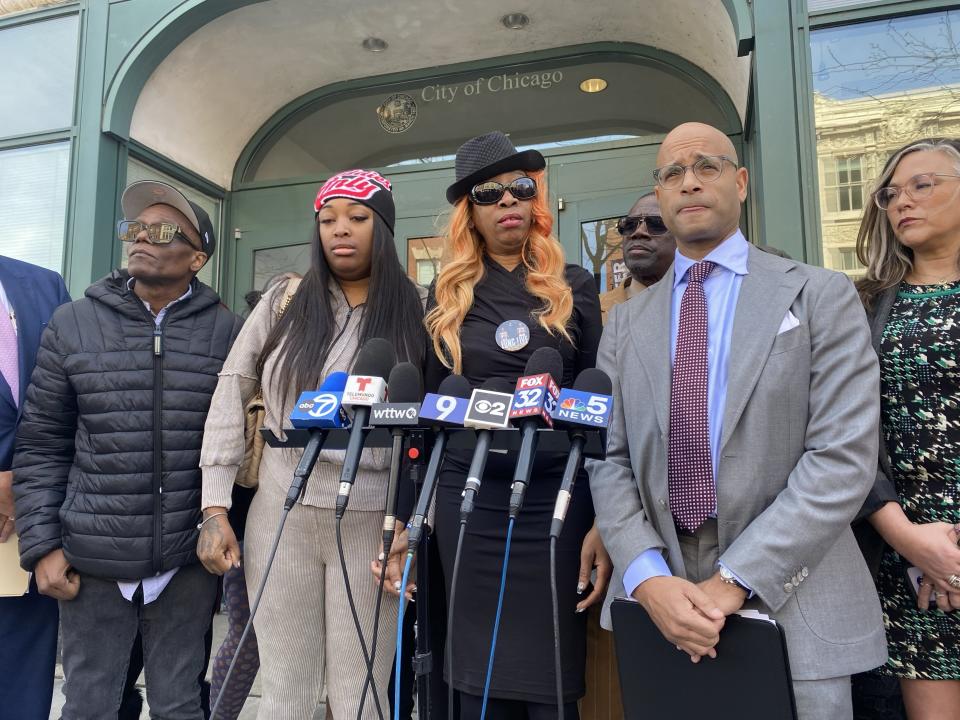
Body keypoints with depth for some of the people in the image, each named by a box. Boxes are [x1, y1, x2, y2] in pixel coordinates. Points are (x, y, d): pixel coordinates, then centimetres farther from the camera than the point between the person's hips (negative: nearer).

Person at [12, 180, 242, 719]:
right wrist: (42, 545, -1)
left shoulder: (227, 332, -1)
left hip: (189, 561, 0)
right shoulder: (72, 325, 2)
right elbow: (41, 446, 4)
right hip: (92, 560, 1)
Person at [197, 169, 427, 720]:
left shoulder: (417, 310, 1)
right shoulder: (285, 301, 6)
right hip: (282, 512, 2)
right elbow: (232, 393, 6)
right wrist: (216, 508, 1)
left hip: (372, 520, -1)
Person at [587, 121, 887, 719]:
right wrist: (648, 578, -12)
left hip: (791, 603, -2)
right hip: (659, 603, 3)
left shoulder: (822, 297, -1)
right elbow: (609, 459, 3)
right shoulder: (627, 323, 8)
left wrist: (735, 580, -16)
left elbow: (844, 457, -10)